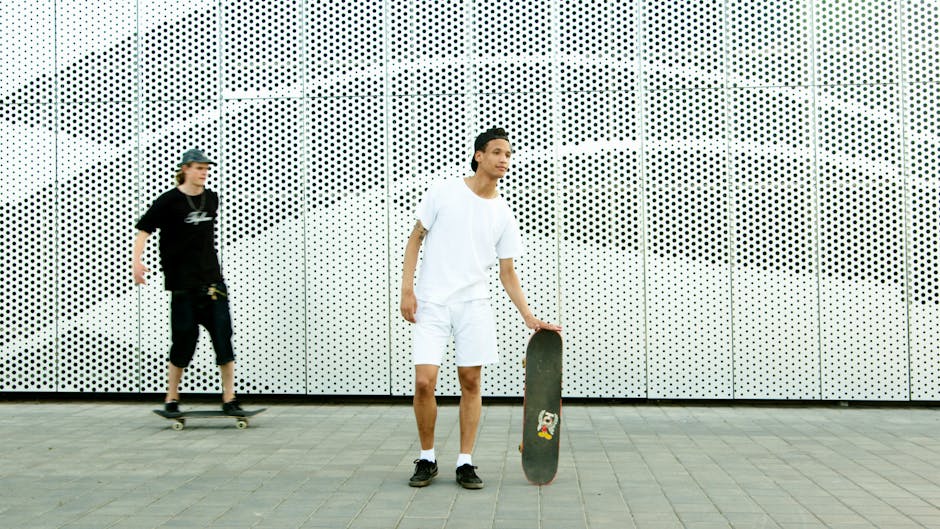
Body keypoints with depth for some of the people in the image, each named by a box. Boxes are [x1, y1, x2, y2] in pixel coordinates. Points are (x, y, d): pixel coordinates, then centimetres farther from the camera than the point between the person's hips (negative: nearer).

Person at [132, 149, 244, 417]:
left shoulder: (212, 199, 9)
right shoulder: (169, 200, -6)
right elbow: (144, 229, -9)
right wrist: (136, 261, -23)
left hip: (212, 279, 5)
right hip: (182, 282, -4)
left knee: (223, 336, -2)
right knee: (184, 337, -1)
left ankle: (229, 399, 3)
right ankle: (171, 399, 15)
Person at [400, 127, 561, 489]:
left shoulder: (503, 214, 6)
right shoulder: (443, 192, 0)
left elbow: (507, 273, 9)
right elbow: (415, 239, 5)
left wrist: (529, 317, 1)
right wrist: (407, 288, -4)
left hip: (474, 306, 3)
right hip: (431, 304, -2)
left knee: (471, 382, 1)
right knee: (424, 381, -9)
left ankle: (465, 463, 11)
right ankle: (427, 460, 8)